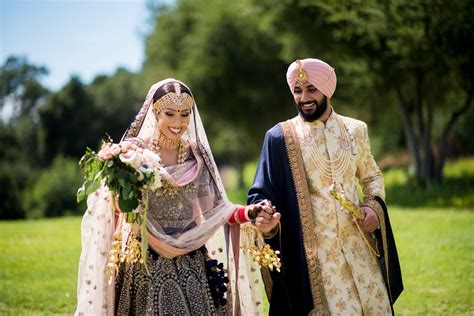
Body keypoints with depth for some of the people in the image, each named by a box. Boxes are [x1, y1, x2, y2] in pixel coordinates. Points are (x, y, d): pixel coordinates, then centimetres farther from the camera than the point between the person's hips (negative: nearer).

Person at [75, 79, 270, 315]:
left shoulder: (197, 153, 5)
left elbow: (212, 208, 5)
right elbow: (111, 205, -11)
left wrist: (249, 213, -11)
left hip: (191, 266, 3)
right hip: (146, 266, -3)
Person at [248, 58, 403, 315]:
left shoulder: (355, 130, 6)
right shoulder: (281, 137, -4)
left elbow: (372, 177, 18)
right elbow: (262, 192, -5)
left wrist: (374, 206, -1)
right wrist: (264, 217, -26)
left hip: (357, 243, 3)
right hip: (314, 251, -3)